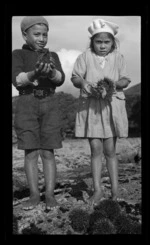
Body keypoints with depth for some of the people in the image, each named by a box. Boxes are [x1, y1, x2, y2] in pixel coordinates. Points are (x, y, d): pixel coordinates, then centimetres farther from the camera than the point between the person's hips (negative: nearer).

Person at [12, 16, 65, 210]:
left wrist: (50, 71, -26)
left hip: (49, 106, 2)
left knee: (48, 153, -2)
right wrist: (35, 73, -31)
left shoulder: (53, 56, 13)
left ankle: (50, 195, 3)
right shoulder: (18, 55, 4)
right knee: (31, 152, -3)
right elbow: (18, 80, -12)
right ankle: (34, 195, 5)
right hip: (26, 106, -1)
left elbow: (60, 79, -3)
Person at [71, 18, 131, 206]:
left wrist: (115, 83, -18)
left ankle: (115, 189, 15)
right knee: (96, 148, -2)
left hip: (112, 106, 0)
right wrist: (82, 82, -21)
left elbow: (125, 79, 4)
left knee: (110, 150, 3)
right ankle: (98, 190, 9)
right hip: (90, 105, 0)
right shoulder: (85, 56, 4)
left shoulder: (118, 57, 6)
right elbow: (74, 78, 2)